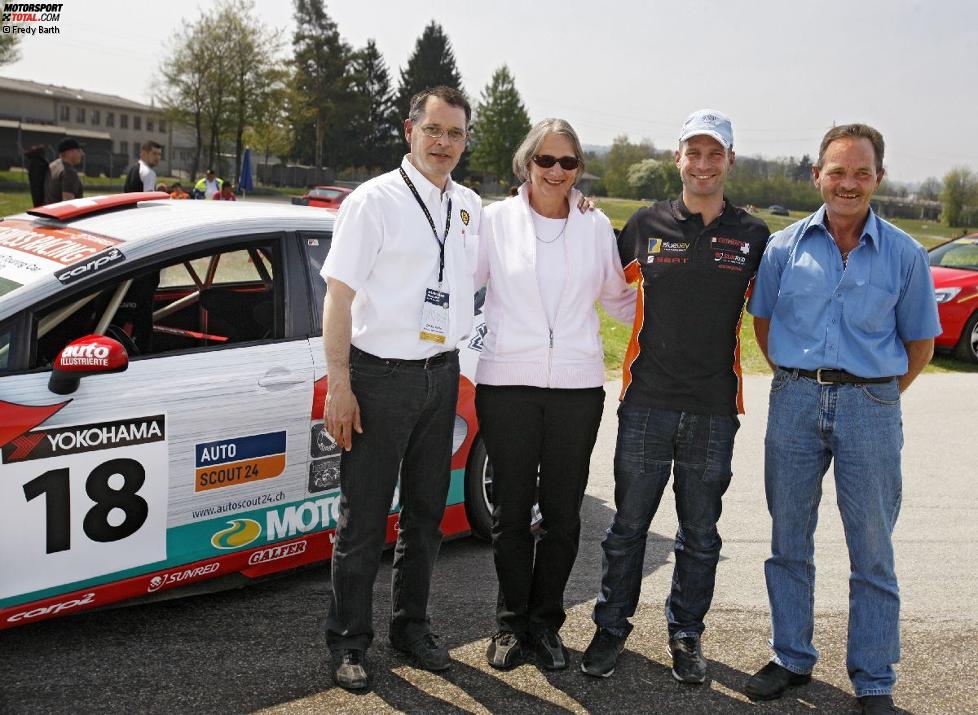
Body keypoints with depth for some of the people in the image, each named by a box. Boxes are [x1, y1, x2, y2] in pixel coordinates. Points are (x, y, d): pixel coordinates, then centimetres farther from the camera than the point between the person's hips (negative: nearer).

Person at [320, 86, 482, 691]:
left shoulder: (471, 207, 10)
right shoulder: (375, 200, -7)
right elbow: (339, 295, -10)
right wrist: (339, 386, -16)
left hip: (442, 374, 6)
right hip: (380, 374, -5)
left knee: (426, 512, 15)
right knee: (364, 518, 2)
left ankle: (412, 625, 31)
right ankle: (350, 642, 17)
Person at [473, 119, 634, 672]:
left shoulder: (597, 227, 8)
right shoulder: (495, 220, 2)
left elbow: (621, 300, 17)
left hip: (577, 386, 2)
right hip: (507, 382, -1)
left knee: (563, 512, 7)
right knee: (511, 511, 5)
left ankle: (545, 623, 24)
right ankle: (512, 622, 23)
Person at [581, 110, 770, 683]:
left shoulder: (753, 236, 4)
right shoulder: (646, 225, 3)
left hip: (715, 408, 1)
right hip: (647, 400, 0)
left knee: (701, 533, 11)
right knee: (629, 525, 8)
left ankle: (687, 634, 28)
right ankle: (612, 627, 24)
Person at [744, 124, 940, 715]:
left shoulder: (905, 255, -1)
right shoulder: (785, 247, 2)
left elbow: (920, 344, 7)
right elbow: (763, 323, 13)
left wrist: (876, 396, 5)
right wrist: (799, 382, 9)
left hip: (870, 406, -1)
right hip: (795, 401, 2)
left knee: (873, 551, 6)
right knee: (789, 543, 11)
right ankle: (793, 658, 28)